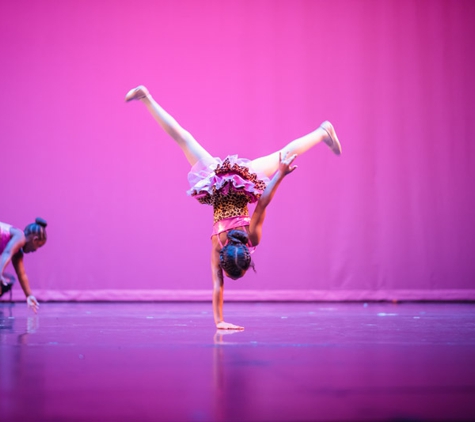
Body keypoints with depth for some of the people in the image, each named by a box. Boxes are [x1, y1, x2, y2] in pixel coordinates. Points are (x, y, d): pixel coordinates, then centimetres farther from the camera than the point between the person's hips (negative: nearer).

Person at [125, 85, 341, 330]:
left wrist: (281, 174, -27)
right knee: (182, 139, 9)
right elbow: (217, 287, -18)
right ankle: (146, 99, 12)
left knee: (285, 156, 16)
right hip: (216, 184, 0)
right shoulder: (216, 246, -19)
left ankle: (323, 132, 33)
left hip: (242, 178, 0)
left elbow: (264, 202, -25)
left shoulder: (252, 236, -22)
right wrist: (218, 321, -24)